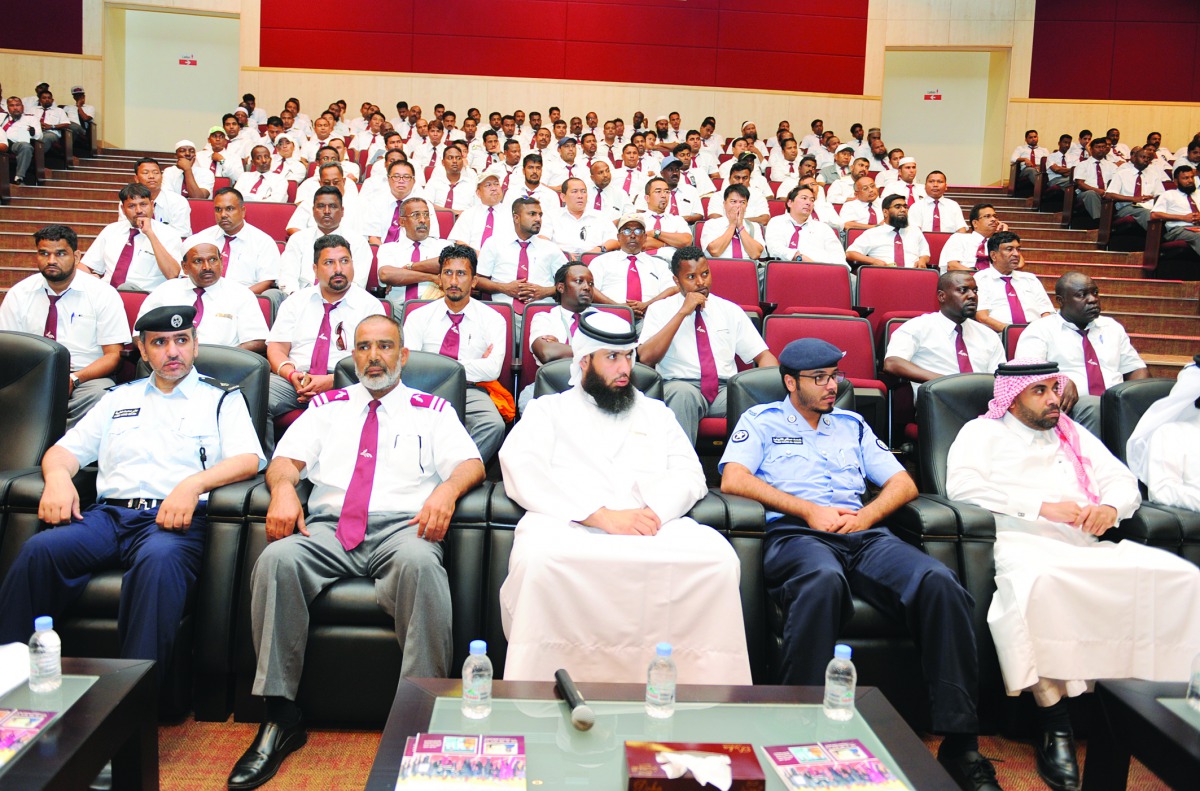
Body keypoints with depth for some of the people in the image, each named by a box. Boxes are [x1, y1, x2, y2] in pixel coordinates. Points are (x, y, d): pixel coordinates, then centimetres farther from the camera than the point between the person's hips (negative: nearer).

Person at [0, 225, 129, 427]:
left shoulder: (103, 294, 2)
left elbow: (113, 355, -1)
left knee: (100, 395, -35)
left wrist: (73, 379, -18)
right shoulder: (19, 293, 10)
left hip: (86, 378, -1)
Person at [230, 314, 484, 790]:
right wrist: (283, 487, -9)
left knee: (419, 563, -38)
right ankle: (281, 715, -22)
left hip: (403, 525, -2)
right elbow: (285, 459, 16)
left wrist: (447, 489, -16)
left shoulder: (432, 410, 21)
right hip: (328, 528, 2)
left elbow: (471, 463, 8)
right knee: (277, 559, -31)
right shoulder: (327, 407, 27)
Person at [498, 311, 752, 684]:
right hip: (569, 525, -2)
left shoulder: (655, 412, 31)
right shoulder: (547, 410, 20)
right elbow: (522, 472, 0)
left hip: (652, 527, 3)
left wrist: (654, 511, -8)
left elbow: (690, 475, 17)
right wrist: (602, 515, -13)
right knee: (538, 556, -38)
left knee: (718, 557, -28)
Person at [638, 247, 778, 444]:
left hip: (726, 390, 2)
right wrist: (682, 312, -7)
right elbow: (646, 358, -7)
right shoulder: (660, 309, 9)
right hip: (680, 386, -2)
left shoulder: (730, 310, 17)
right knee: (684, 392, -38)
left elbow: (764, 356, 14)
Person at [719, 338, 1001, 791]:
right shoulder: (761, 420, 19)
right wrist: (809, 510, -6)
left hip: (864, 535, 4)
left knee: (939, 582, -28)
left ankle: (959, 744, -26)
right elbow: (733, 480, 1)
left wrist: (866, 515, 2)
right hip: (796, 534, -4)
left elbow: (904, 485, 24)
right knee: (824, 579, -42)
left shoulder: (852, 425, 31)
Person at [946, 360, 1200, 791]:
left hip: (1090, 544, 5)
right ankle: (1055, 726, -31)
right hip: (1024, 541, -5)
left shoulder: (1074, 435, 31)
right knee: (1038, 581, -40)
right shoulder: (982, 432, 14)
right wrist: (1042, 506, -9)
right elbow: (962, 484, -5)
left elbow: (1121, 478, 23)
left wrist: (1111, 506, -3)